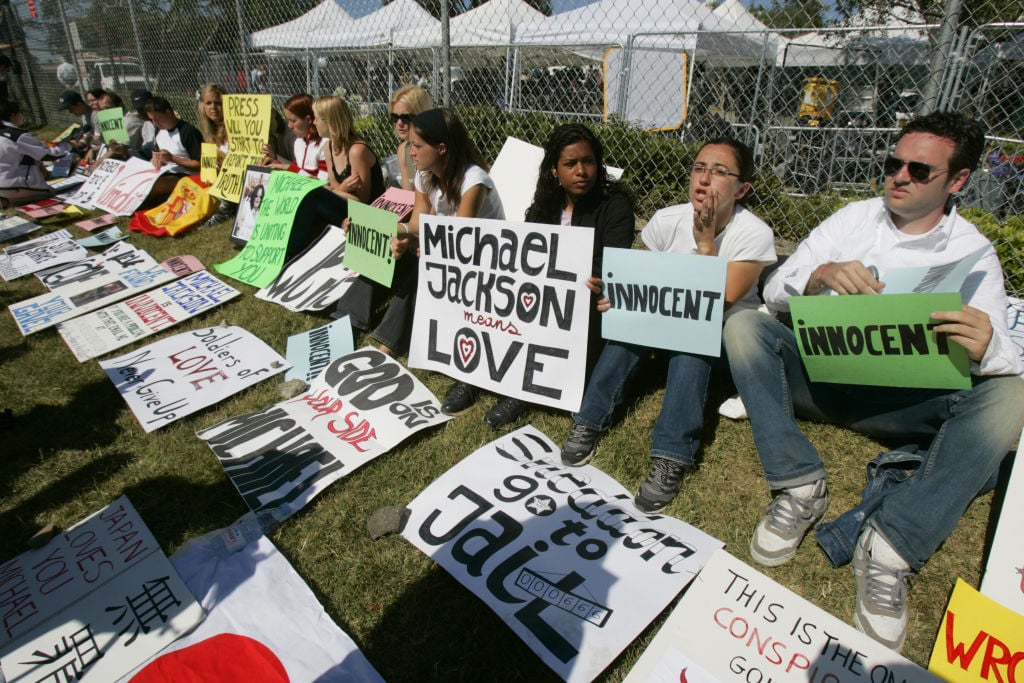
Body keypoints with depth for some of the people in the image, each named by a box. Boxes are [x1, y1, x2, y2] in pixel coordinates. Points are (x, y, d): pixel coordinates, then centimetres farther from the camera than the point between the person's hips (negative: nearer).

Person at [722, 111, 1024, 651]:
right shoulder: (855, 218, 7)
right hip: (821, 372, 1)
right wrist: (820, 274, -26)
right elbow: (774, 291, -2)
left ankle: (890, 547, -30)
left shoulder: (973, 253, 5)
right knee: (744, 325, -23)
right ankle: (799, 487, -25)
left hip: (901, 399, 0)